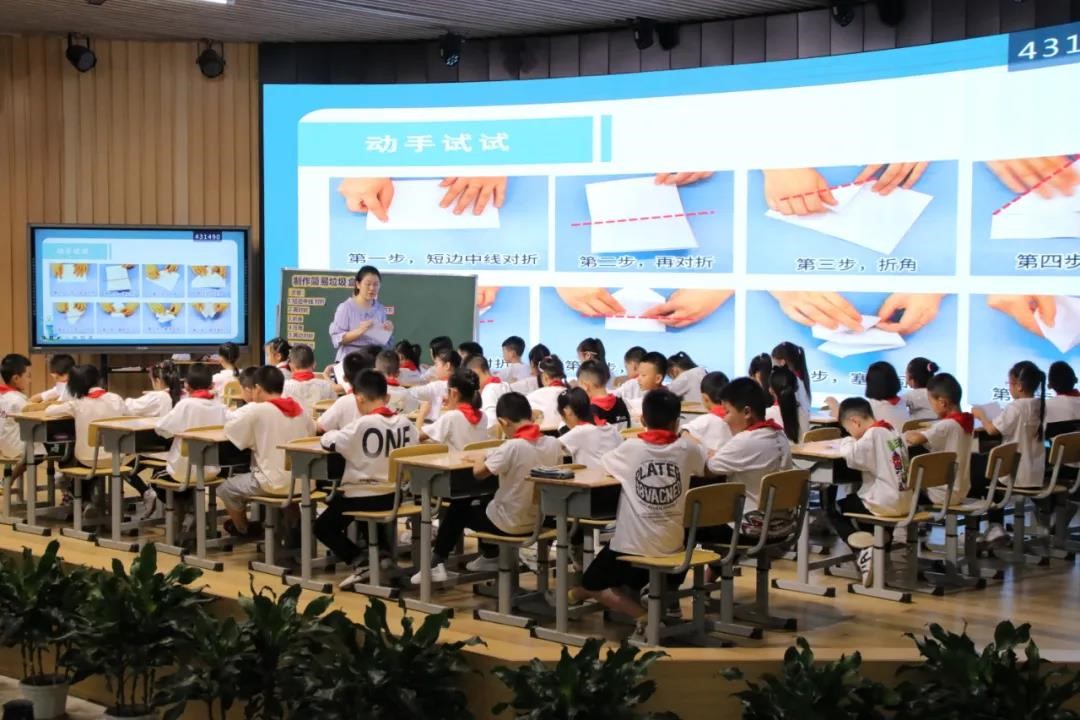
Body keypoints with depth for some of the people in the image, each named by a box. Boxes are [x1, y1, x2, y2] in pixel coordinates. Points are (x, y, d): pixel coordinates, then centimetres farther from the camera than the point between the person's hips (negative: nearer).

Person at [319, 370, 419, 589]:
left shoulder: (362, 425, -19)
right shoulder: (405, 423, -4)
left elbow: (328, 441, -14)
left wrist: (332, 433, 7)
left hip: (362, 495, -6)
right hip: (394, 495, 6)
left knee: (323, 527, 13)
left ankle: (360, 562, -3)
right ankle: (384, 552, 19)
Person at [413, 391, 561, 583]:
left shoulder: (513, 447, -25)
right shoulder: (554, 444, -7)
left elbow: (479, 473, -18)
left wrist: (479, 459, 4)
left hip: (510, 524, -6)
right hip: (540, 520, 6)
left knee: (459, 508, 20)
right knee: (488, 501, 33)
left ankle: (437, 564, 27)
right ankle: (490, 557, 46)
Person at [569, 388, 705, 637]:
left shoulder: (631, 448, -8)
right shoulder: (687, 449, -4)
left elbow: (606, 463, 14)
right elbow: (707, 467, 18)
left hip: (632, 544, -4)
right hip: (672, 545, 4)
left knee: (591, 585, 15)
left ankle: (642, 615, -6)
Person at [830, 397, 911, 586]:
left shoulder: (872, 435, -15)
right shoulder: (891, 431, 10)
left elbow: (851, 455, -25)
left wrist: (847, 441, -5)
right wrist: (855, 442, 6)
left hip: (886, 504, -8)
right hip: (903, 501, 8)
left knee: (835, 510, 9)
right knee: (853, 498, 33)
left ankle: (862, 551, -4)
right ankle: (879, 550, 30)